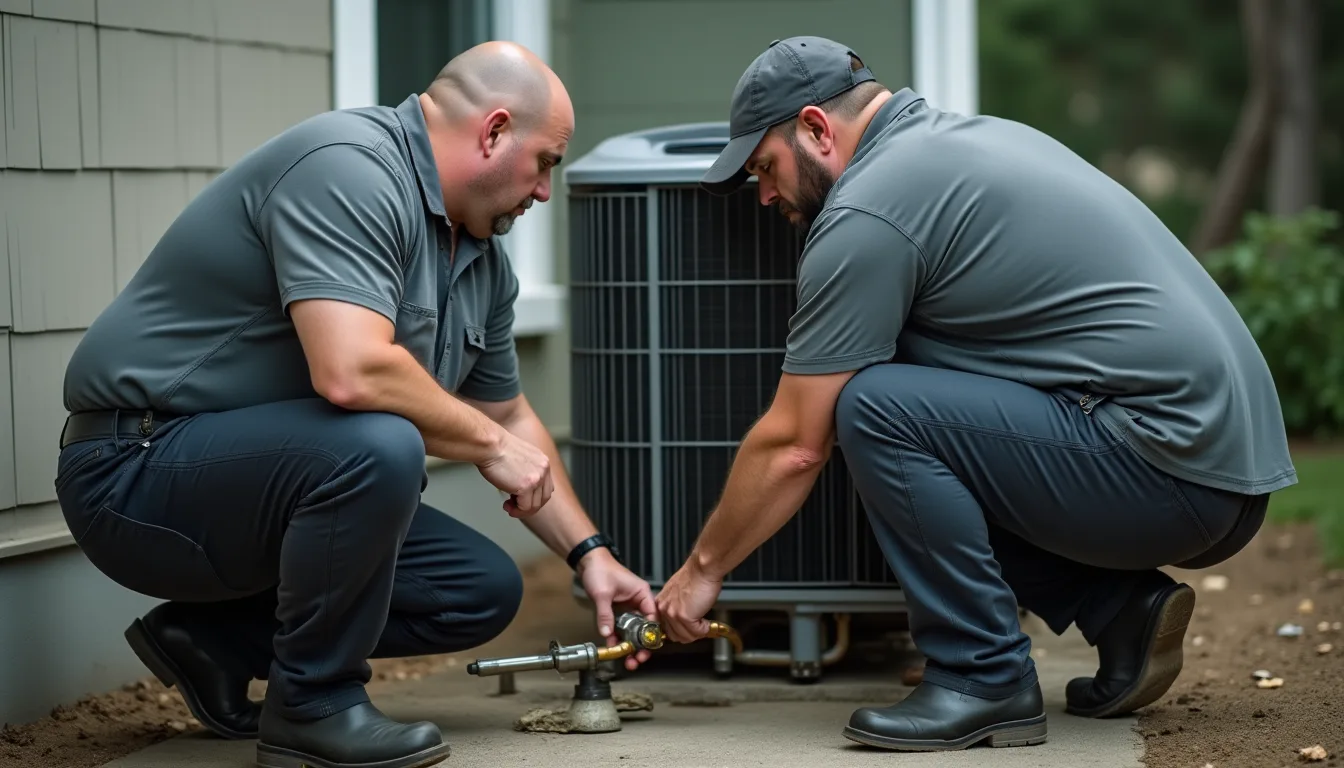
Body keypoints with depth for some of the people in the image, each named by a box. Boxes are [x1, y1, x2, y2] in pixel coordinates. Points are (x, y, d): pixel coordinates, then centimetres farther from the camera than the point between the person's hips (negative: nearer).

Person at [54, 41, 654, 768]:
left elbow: (509, 417, 24)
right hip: (139, 469, -10)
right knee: (377, 447, -34)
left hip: (260, 477, 10)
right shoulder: (349, 170, -21)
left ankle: (215, 641, 12)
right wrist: (491, 446, -18)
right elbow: (351, 373, -33)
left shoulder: (482, 260, 11)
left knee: (484, 590, 5)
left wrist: (591, 554, 19)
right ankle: (312, 706, -14)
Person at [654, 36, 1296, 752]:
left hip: (1168, 469, -10)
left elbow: (794, 446, -5)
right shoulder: (977, 134, 19)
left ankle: (985, 679, -8)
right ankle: (1119, 608, 9)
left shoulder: (865, 214, -9)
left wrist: (702, 568, 8)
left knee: (876, 409, -15)